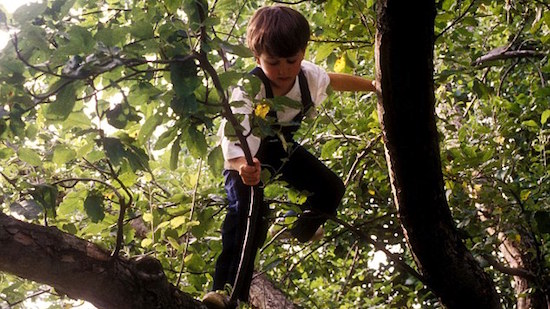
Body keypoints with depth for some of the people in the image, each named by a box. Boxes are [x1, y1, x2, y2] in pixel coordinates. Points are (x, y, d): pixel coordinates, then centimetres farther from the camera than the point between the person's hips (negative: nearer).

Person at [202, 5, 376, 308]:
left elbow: (334, 80, 5)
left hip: (283, 147, 6)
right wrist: (243, 168, -69)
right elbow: (232, 147, -46)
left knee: (332, 188, 10)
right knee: (246, 209, -29)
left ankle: (303, 230, 41)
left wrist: (372, 85, 20)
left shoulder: (308, 75, -21)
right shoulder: (247, 92, -39)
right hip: (248, 155, -6)